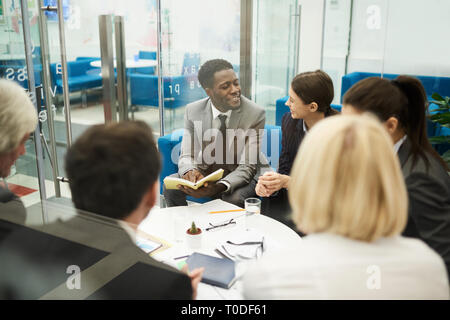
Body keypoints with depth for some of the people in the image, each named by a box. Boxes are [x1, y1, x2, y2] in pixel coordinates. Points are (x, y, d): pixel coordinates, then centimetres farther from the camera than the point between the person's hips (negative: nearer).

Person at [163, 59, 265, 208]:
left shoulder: (255, 114, -16)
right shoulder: (193, 111, -7)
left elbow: (247, 166, -17)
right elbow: (187, 156, -5)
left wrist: (219, 187, -36)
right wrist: (190, 171, -31)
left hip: (238, 178, -2)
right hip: (202, 173, 3)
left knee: (235, 198, -34)